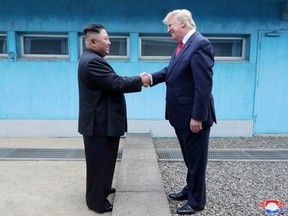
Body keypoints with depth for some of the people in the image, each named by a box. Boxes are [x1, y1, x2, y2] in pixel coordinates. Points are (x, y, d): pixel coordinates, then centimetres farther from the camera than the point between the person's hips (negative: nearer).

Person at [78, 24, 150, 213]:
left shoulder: (92, 59, 13)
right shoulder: (93, 61, -22)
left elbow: (113, 81, 12)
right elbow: (116, 84, -24)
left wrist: (136, 81, 3)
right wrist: (139, 81, -11)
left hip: (100, 119, 11)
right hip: (100, 122, -11)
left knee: (103, 159, 22)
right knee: (99, 161, 2)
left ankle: (101, 189, 39)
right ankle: (97, 201, 16)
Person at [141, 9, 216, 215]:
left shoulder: (200, 44, -19)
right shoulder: (183, 45, 11)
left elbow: (204, 85, -23)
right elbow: (170, 70, 14)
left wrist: (197, 117, -23)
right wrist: (152, 77, -4)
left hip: (194, 116, -9)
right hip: (181, 115, 9)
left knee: (197, 159, 8)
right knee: (190, 157, 23)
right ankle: (190, 189, 41)